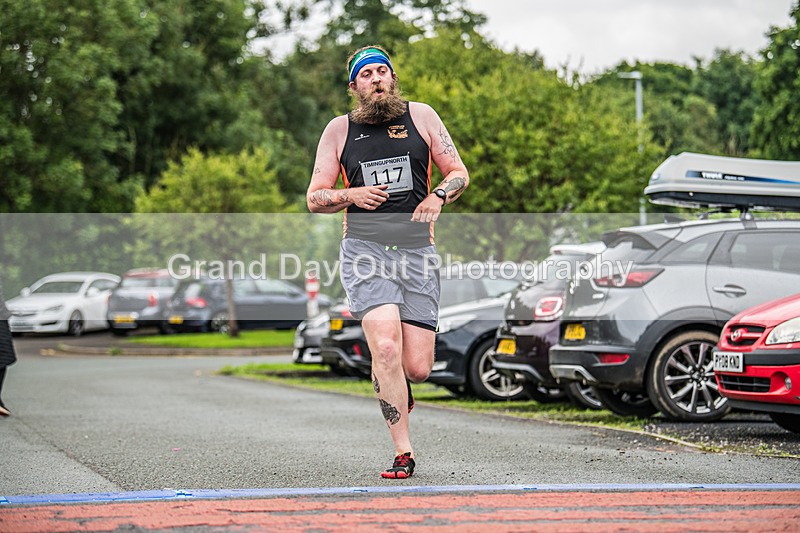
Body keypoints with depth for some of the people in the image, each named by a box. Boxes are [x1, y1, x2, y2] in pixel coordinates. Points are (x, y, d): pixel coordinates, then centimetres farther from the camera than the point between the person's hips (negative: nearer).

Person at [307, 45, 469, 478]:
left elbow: (459, 173, 14)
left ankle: (389, 381, 34)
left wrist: (439, 196, -7)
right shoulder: (339, 130, 9)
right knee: (387, 347, -23)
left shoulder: (421, 117, 10)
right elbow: (314, 199, 11)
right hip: (364, 248, -1)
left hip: (417, 249, 1)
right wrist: (352, 195, -9)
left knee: (417, 368, -4)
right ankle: (403, 452, -15)